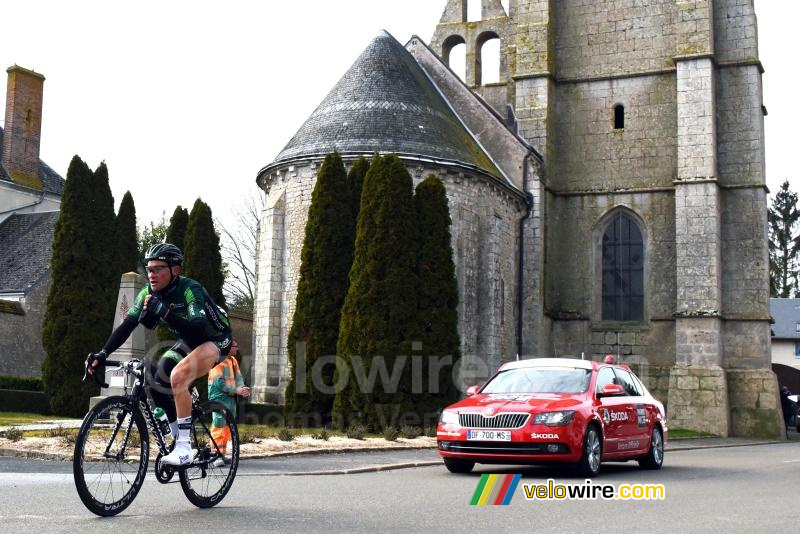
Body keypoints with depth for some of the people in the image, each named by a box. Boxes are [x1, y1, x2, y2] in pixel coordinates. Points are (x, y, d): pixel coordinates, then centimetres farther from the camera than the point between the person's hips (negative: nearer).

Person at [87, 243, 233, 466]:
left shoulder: (190, 289, -30)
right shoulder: (149, 293, -12)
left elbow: (197, 329, -43)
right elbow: (126, 325, -16)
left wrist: (164, 311, -53)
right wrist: (103, 353, -29)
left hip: (215, 340, -8)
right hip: (189, 342, 8)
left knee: (178, 375, -30)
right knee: (157, 387, -6)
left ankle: (184, 448, -23)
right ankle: (180, 440, 16)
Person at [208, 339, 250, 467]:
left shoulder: (233, 360, 15)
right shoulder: (218, 360, -12)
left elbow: (238, 377, 14)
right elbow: (219, 382, -17)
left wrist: (242, 388, -8)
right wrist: (237, 390, -17)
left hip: (231, 398, 9)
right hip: (219, 398, -9)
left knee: (227, 428, 10)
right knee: (218, 427, -11)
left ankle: (222, 454, 16)